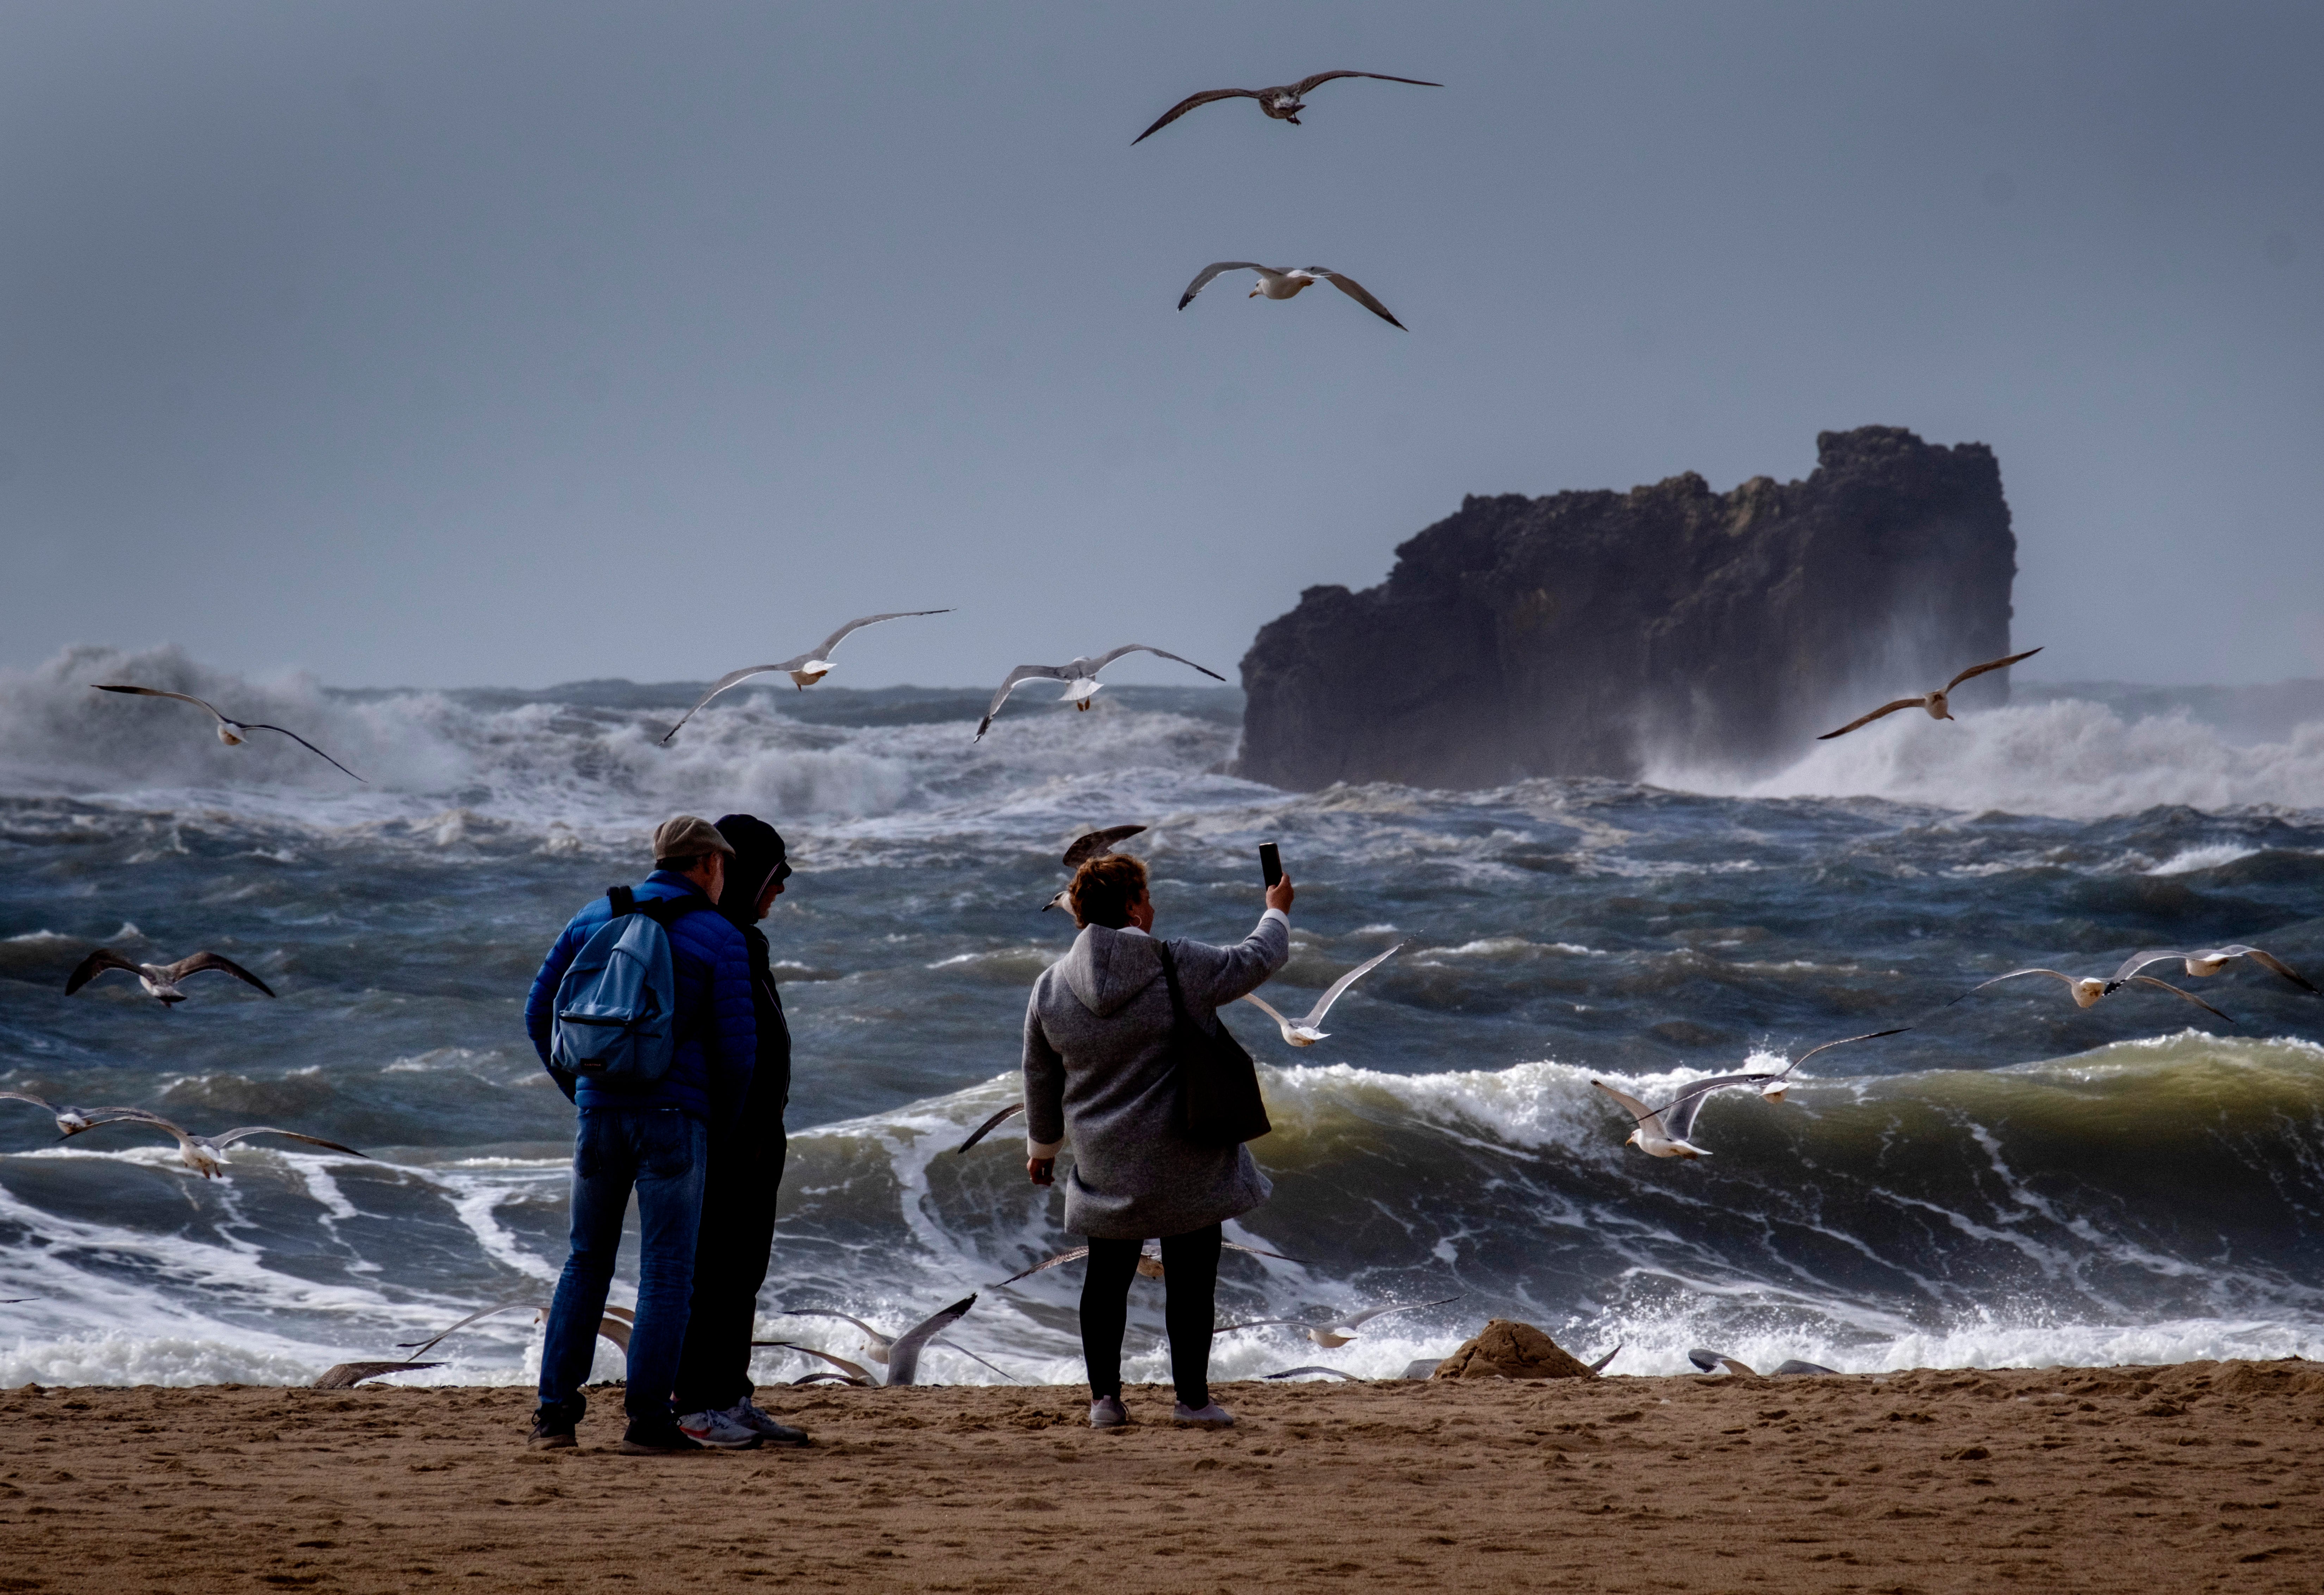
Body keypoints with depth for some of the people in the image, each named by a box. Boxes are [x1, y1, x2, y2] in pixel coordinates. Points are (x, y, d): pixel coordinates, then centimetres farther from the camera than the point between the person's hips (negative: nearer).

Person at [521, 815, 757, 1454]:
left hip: (601, 1111, 4)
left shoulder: (595, 918, 9)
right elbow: (736, 1045, -7)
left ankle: (555, 1412, 9)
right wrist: (724, 1114, 11)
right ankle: (647, 1420, -3)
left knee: (587, 1263, 14)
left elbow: (540, 1012, 10)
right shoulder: (720, 939, -4)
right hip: (674, 1116, -4)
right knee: (667, 1272, 1)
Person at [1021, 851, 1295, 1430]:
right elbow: (1253, 962, 3)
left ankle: (1104, 1397, 13)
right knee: (1191, 1275, 5)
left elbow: (1041, 1078, 10)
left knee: (1107, 1275, 14)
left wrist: (1043, 1145, 25)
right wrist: (1277, 914, 23)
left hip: (1104, 1165, 4)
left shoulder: (1051, 987, -1)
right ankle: (1193, 1399, 10)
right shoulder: (1180, 968, -13)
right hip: (1185, 1162, -4)